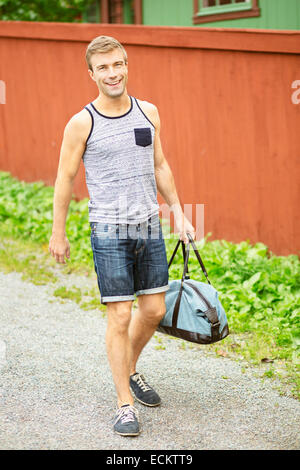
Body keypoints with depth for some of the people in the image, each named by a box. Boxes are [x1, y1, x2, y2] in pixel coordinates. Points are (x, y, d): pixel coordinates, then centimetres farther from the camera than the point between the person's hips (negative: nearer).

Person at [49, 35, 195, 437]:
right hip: (110, 232, -4)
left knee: (154, 310, 9)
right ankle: (125, 404, 9)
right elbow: (65, 179, 0)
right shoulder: (81, 124, -8)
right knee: (120, 317, -3)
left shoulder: (149, 113, 5)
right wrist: (58, 234, 3)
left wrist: (179, 212, 12)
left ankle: (130, 369, 37)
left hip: (150, 227, 5)